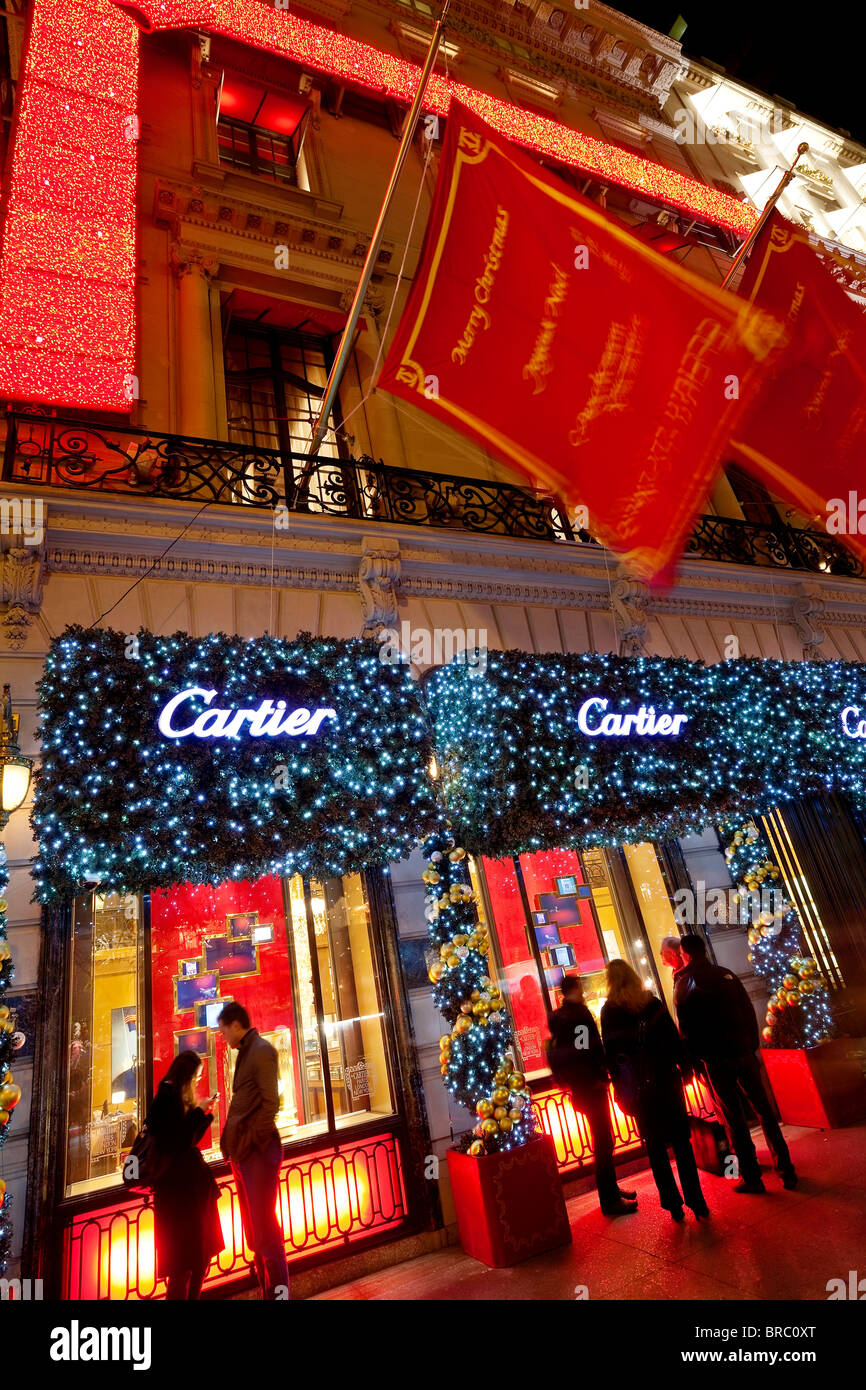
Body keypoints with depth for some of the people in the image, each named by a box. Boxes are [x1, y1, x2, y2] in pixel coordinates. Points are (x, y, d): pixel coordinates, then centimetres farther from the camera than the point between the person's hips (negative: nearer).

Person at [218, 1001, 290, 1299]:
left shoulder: (261, 1050, -12)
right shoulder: (245, 1053, 15)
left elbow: (270, 1102, -17)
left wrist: (252, 1141, -16)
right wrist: (232, 1141, 8)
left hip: (258, 1150, -9)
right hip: (243, 1151, 9)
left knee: (263, 1224, -3)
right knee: (253, 1229, 14)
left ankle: (278, 1290, 6)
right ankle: (266, 1289, 23)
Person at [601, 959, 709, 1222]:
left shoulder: (609, 1011, -6)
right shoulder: (653, 1003, -2)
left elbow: (610, 1052, -5)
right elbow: (674, 1038, -1)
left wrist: (619, 1086, 2)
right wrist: (684, 1067, 8)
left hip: (638, 1088, -1)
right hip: (667, 1081, 2)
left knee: (655, 1146, 10)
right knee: (681, 1141, 10)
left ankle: (673, 1203, 14)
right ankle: (696, 1201, 11)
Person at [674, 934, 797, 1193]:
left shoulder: (684, 983, -8)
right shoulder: (725, 974, 3)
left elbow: (686, 1028, -7)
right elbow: (748, 1011, 5)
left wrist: (698, 1056, 5)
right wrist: (753, 1045, 12)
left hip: (716, 1060, -3)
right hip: (743, 1052, 4)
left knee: (735, 1118, 6)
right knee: (763, 1109, 15)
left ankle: (751, 1177, 12)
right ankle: (786, 1170, 18)